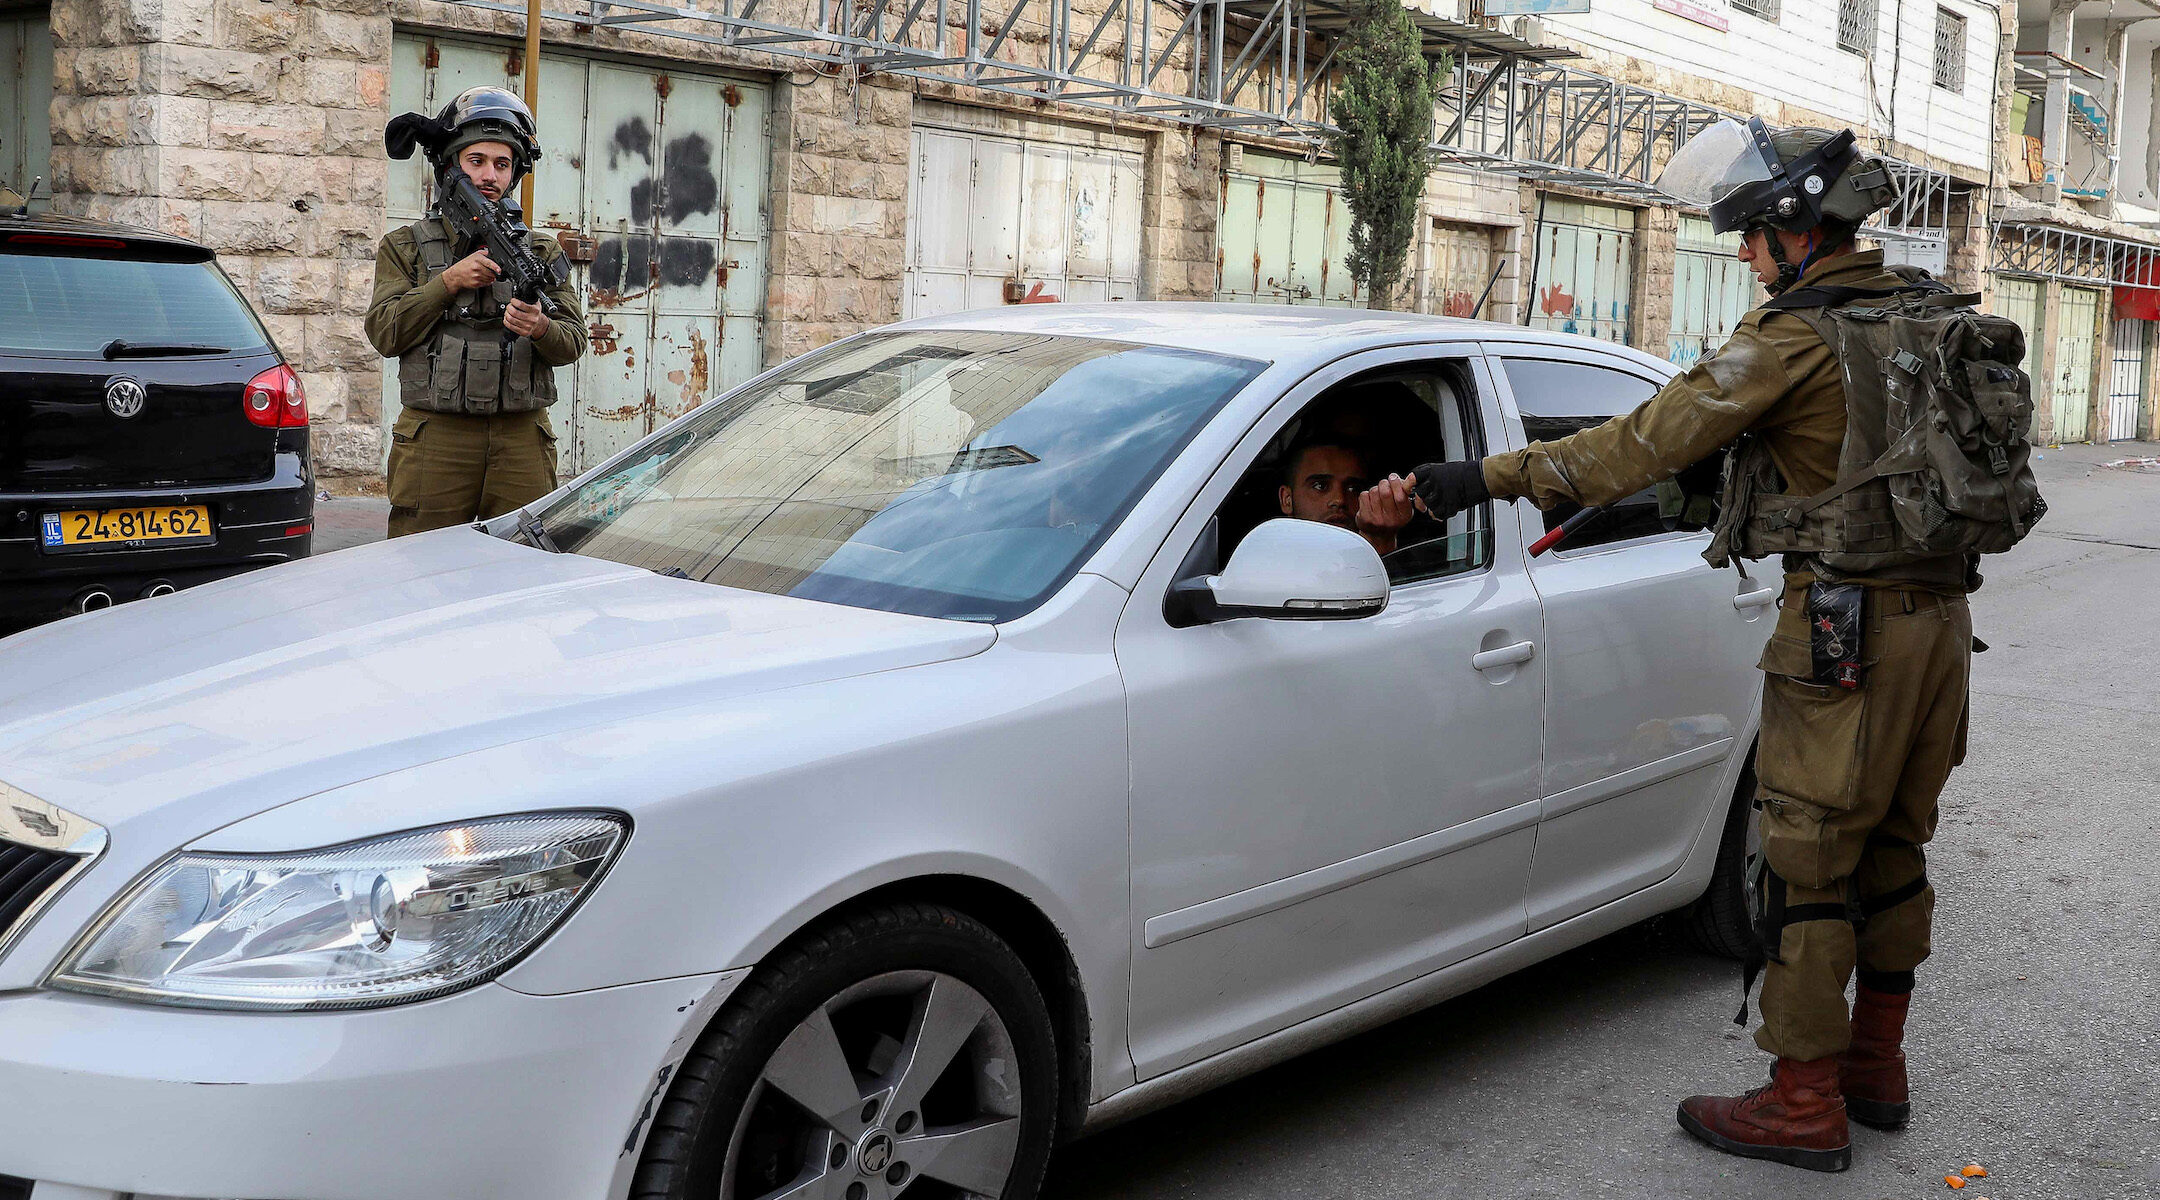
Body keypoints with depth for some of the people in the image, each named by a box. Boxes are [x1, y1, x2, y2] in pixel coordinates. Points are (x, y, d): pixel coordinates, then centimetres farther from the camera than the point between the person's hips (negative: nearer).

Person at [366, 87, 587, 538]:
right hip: (435, 439, -1)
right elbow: (385, 332, -1)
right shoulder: (406, 246, 11)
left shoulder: (541, 250, 14)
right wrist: (449, 283, -10)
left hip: (522, 442, 1)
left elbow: (574, 341, 5)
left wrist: (541, 328, -18)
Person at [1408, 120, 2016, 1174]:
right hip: (1939, 616, 9)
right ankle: (1875, 1067, 29)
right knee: (1891, 848, 17)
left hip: (1849, 623, -9)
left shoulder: (1798, 335, -14)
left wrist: (1494, 477, -13)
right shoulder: (1922, 311, 10)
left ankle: (1804, 1104, 7)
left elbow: (1650, 439, -17)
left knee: (1806, 860, 0)